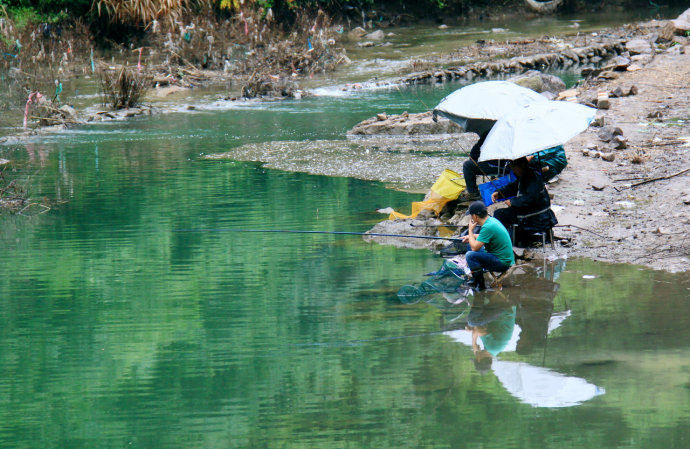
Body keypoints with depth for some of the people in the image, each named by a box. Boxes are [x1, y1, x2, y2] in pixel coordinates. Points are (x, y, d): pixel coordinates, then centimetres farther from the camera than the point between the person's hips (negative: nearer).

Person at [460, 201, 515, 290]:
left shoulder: (488, 227, -25)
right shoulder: (491, 220, 5)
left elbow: (475, 248, -23)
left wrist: (470, 230, -10)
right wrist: (471, 236, 16)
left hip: (502, 263, -10)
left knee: (470, 255, -25)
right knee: (470, 246, 21)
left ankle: (480, 284, -12)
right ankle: (475, 279, 24)